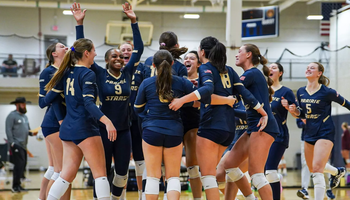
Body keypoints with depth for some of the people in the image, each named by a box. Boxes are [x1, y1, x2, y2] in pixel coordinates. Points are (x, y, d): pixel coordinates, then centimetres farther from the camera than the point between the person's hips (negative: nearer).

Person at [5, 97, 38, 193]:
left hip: (23, 145, 8)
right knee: (19, 165, -13)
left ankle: (18, 185, 16)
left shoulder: (25, 116, 20)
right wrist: (12, 143, -18)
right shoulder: (12, 116, -6)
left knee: (22, 165, 8)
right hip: (16, 145, -8)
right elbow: (8, 130, -12)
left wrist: (32, 133, 0)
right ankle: (15, 186, -9)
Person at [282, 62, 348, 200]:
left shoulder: (327, 92, -14)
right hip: (309, 133, 7)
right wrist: (293, 110, -7)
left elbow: (346, 104, -1)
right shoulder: (300, 92, 3)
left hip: (325, 133, -7)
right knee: (312, 169, 19)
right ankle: (337, 172, 47)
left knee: (317, 169, -19)